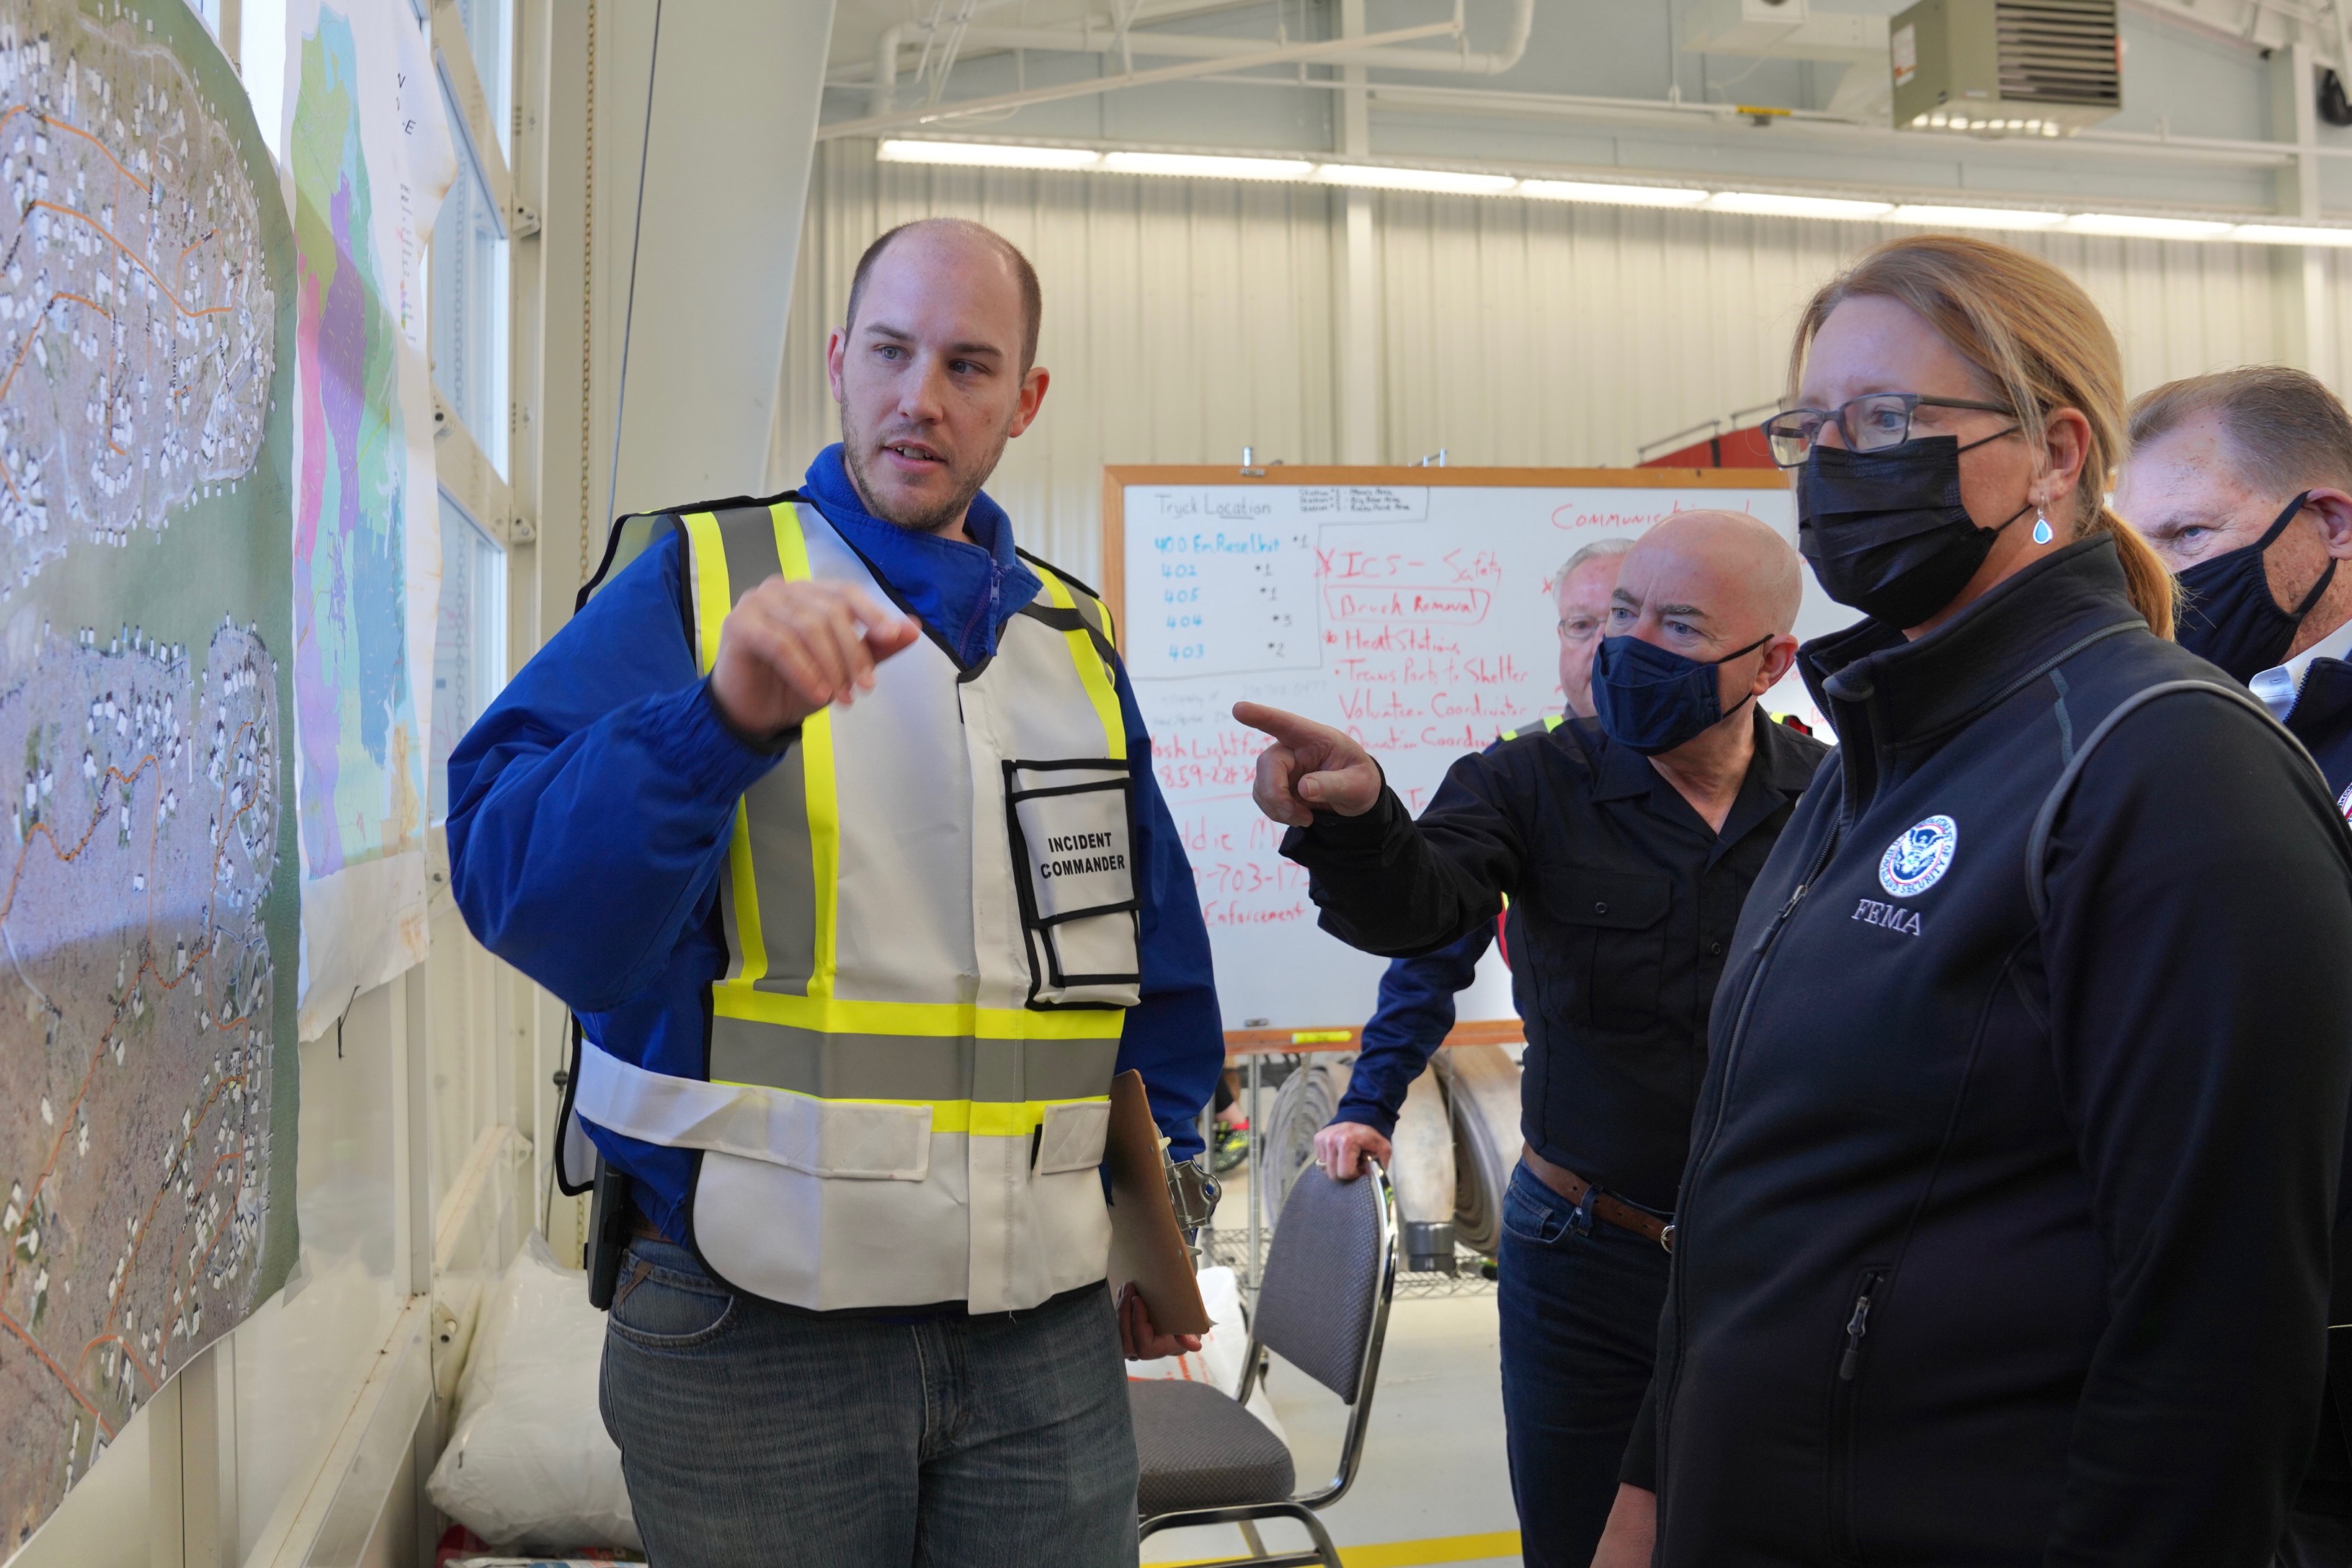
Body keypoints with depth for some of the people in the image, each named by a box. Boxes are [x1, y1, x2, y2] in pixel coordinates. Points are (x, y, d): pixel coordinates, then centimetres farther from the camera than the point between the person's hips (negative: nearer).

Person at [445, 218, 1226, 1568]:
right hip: (751, 1332, -3)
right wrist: (722, 717, -31)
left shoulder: (1076, 639, 11)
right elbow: (520, 882, -15)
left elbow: (1157, 950, 17)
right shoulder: (698, 583, -2)